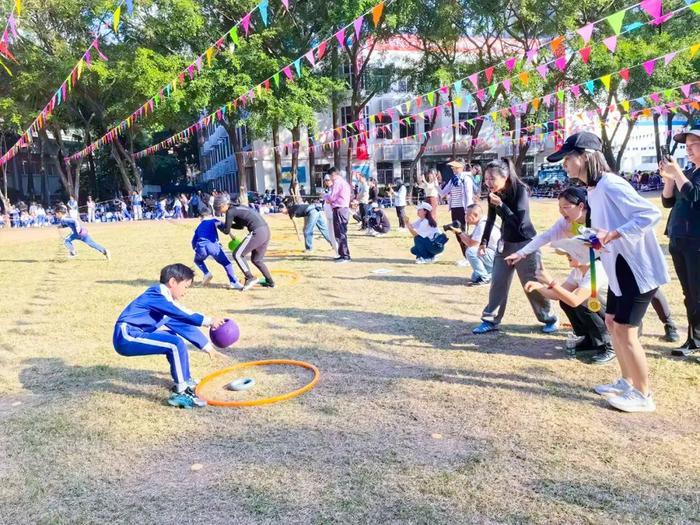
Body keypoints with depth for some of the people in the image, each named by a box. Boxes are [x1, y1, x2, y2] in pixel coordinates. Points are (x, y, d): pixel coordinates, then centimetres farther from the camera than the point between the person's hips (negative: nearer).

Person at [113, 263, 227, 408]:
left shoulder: (166, 300, 14)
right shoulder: (156, 294, -13)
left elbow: (184, 325, 17)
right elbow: (182, 315, -28)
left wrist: (208, 347, 18)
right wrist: (209, 321, -28)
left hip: (133, 336, 10)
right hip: (127, 337, -10)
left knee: (175, 341, 23)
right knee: (176, 344, -21)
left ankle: (184, 381, 31)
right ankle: (181, 394, -13)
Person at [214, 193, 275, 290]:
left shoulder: (230, 211, -3)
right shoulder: (238, 208, 23)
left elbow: (226, 231, 3)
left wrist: (218, 225, 21)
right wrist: (225, 224, 31)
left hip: (257, 233, -9)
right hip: (266, 231, 9)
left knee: (238, 255, 1)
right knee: (256, 259, 22)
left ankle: (250, 278, -4)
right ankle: (270, 282, 24)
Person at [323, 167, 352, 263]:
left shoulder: (337, 182, -11)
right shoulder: (344, 181, 19)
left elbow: (332, 197, -14)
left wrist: (325, 196, 5)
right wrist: (331, 201, 15)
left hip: (339, 210, -10)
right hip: (345, 208, 10)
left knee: (340, 233, -9)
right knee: (341, 233, 15)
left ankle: (345, 256, -9)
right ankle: (343, 254, 21)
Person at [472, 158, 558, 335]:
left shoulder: (520, 191, -22)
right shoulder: (493, 194, -4)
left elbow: (518, 223, -27)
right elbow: (491, 219, 9)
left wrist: (501, 204, -32)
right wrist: (484, 242, 4)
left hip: (525, 244, -6)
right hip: (505, 243, 6)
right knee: (497, 282, 6)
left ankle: (549, 319, 22)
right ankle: (491, 320, 15)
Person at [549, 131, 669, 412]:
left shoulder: (610, 185, -21)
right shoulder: (593, 189, 9)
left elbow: (650, 214, -26)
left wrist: (612, 235, -30)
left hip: (637, 267, -10)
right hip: (619, 267, 10)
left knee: (625, 330, -4)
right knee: (612, 323, 17)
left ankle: (643, 395, 11)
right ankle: (627, 382, 31)